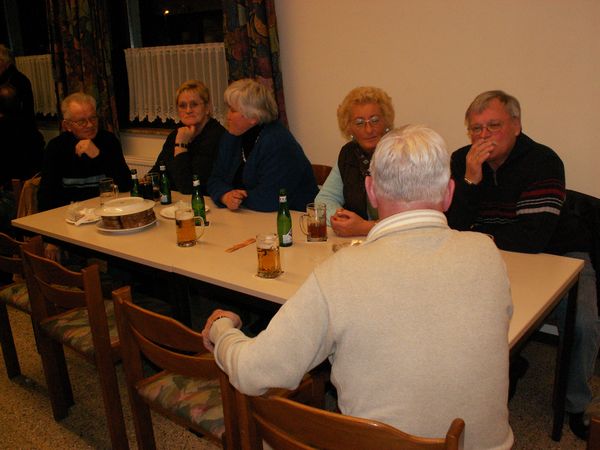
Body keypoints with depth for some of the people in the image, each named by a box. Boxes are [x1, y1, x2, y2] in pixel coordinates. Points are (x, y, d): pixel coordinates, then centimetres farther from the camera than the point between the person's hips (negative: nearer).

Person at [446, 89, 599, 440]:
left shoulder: (543, 161, -20)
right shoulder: (461, 161, -5)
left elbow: (532, 240, -28)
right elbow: (452, 228, -12)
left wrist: (478, 237, -15)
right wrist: (471, 180, -25)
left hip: (557, 255, -3)